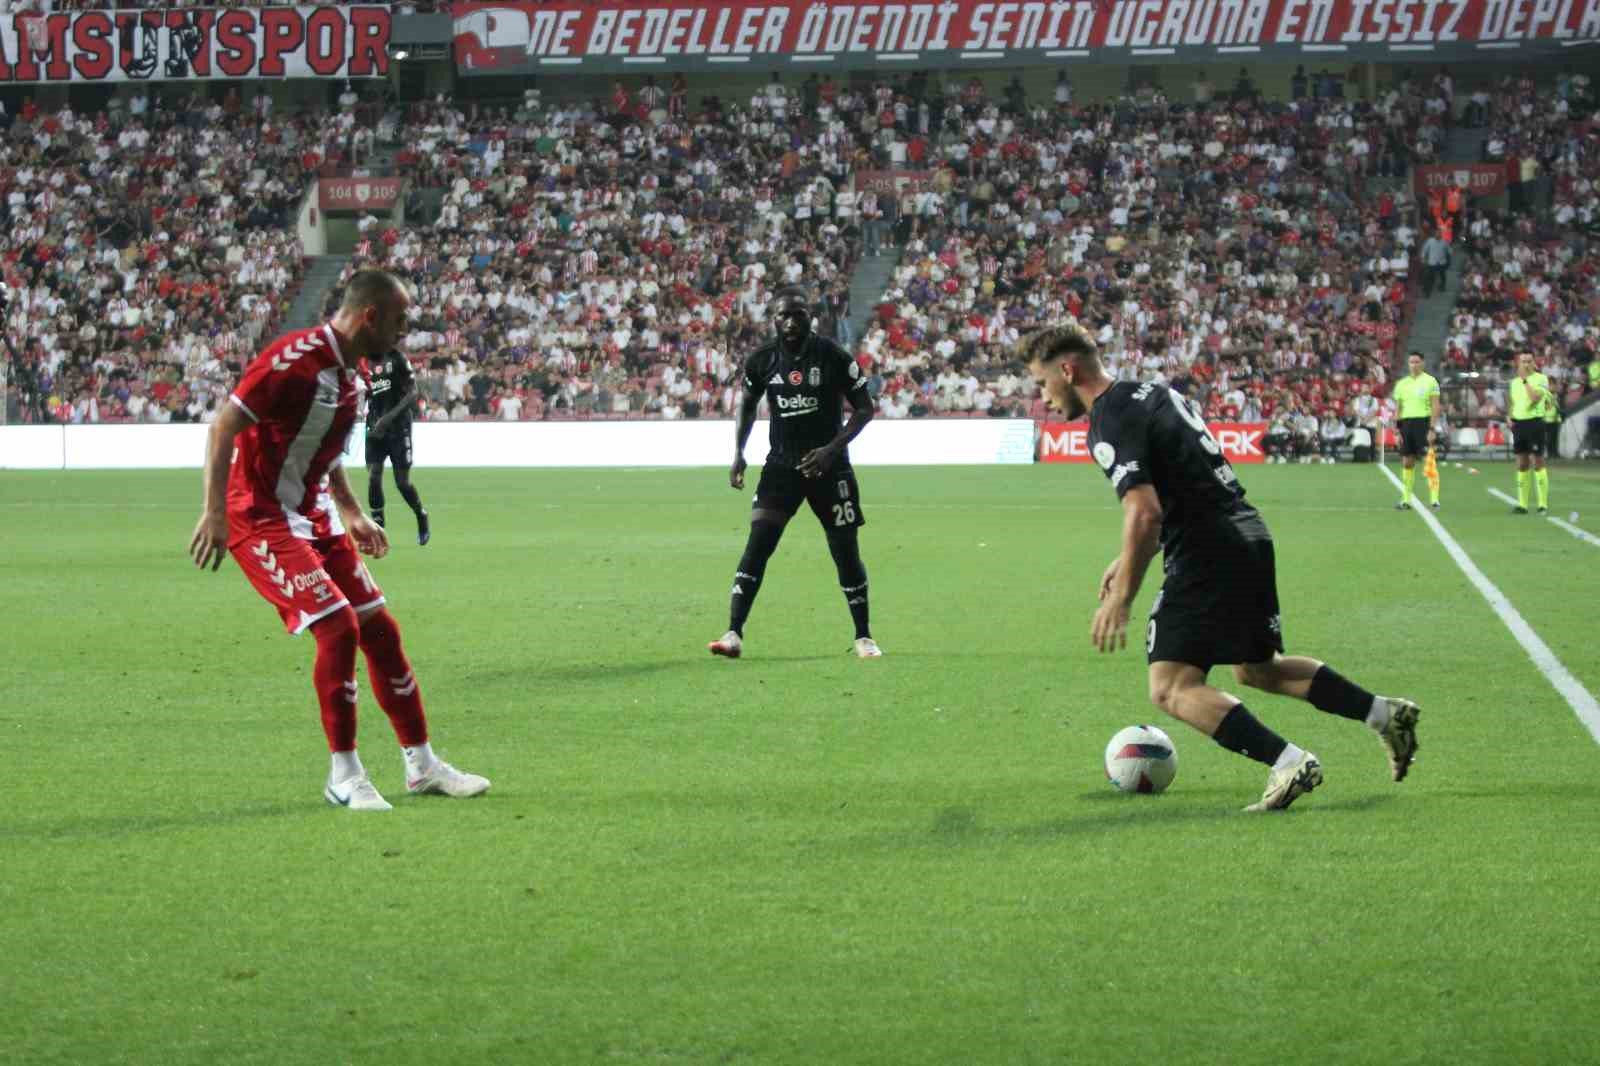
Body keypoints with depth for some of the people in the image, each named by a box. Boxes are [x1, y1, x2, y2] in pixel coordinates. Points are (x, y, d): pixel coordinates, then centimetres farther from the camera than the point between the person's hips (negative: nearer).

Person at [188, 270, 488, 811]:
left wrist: (352, 514, 23)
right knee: (338, 626, -18)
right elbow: (223, 428, -24)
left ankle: (422, 765, 19)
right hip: (261, 518, -9)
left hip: (314, 515, 10)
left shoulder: (347, 371, 8)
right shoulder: (296, 359, -21)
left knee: (379, 628, 8)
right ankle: (344, 776, -5)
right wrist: (215, 513, -29)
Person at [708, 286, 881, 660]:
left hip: (828, 465, -2)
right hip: (781, 464, 2)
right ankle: (734, 634, -15)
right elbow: (748, 404, 16)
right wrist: (738, 453, 6)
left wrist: (832, 449, -16)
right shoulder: (762, 360, -2)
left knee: (846, 551, 2)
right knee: (757, 544, -12)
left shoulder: (833, 356, -10)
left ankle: (863, 636, 18)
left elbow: (864, 408, -4)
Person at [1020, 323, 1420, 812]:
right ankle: (1386, 714, 26)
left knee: (1171, 688, -10)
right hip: (1250, 536, 10)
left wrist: (1120, 600, -18)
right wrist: (1130, 559, 26)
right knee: (1257, 669, 27)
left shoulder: (1109, 422, -13)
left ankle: (1289, 763, -21)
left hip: (1208, 553, -10)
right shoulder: (1151, 392, 17)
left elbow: (1145, 514, -23)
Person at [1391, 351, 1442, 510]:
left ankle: (1434, 499, -8)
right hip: (1406, 424, 5)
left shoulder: (1430, 381, -1)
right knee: (1407, 463, 6)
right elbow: (1398, 408, 15)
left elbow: (1435, 407, -5)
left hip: (1423, 422, -5)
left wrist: (1432, 428, -13)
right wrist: (1397, 429, 7)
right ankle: (1406, 500, 12)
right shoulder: (1401, 383, 13)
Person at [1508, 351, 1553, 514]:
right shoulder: (1515, 382, 14)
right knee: (1522, 465, 8)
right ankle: (1522, 504, 12)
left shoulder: (1541, 379, -6)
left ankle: (1543, 504, -2)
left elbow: (1535, 398, -21)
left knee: (1537, 463, -6)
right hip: (1519, 423, 6)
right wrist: (1510, 417, 7)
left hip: (1535, 423, -6)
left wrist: (1525, 380, -17)